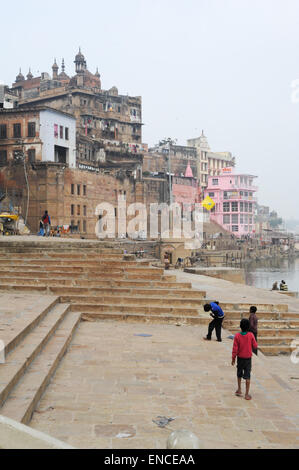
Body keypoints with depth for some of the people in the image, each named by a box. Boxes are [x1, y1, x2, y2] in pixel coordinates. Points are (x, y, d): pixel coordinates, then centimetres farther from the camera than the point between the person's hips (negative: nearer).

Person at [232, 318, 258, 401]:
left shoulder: (237, 336, -12)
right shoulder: (251, 335, -13)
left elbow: (235, 348, -9)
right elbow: (255, 346, -5)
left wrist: (233, 358, 1)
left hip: (240, 358, 1)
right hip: (248, 358, -1)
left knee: (239, 374, 21)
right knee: (247, 376, 2)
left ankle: (239, 390, 30)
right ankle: (247, 394, 2)